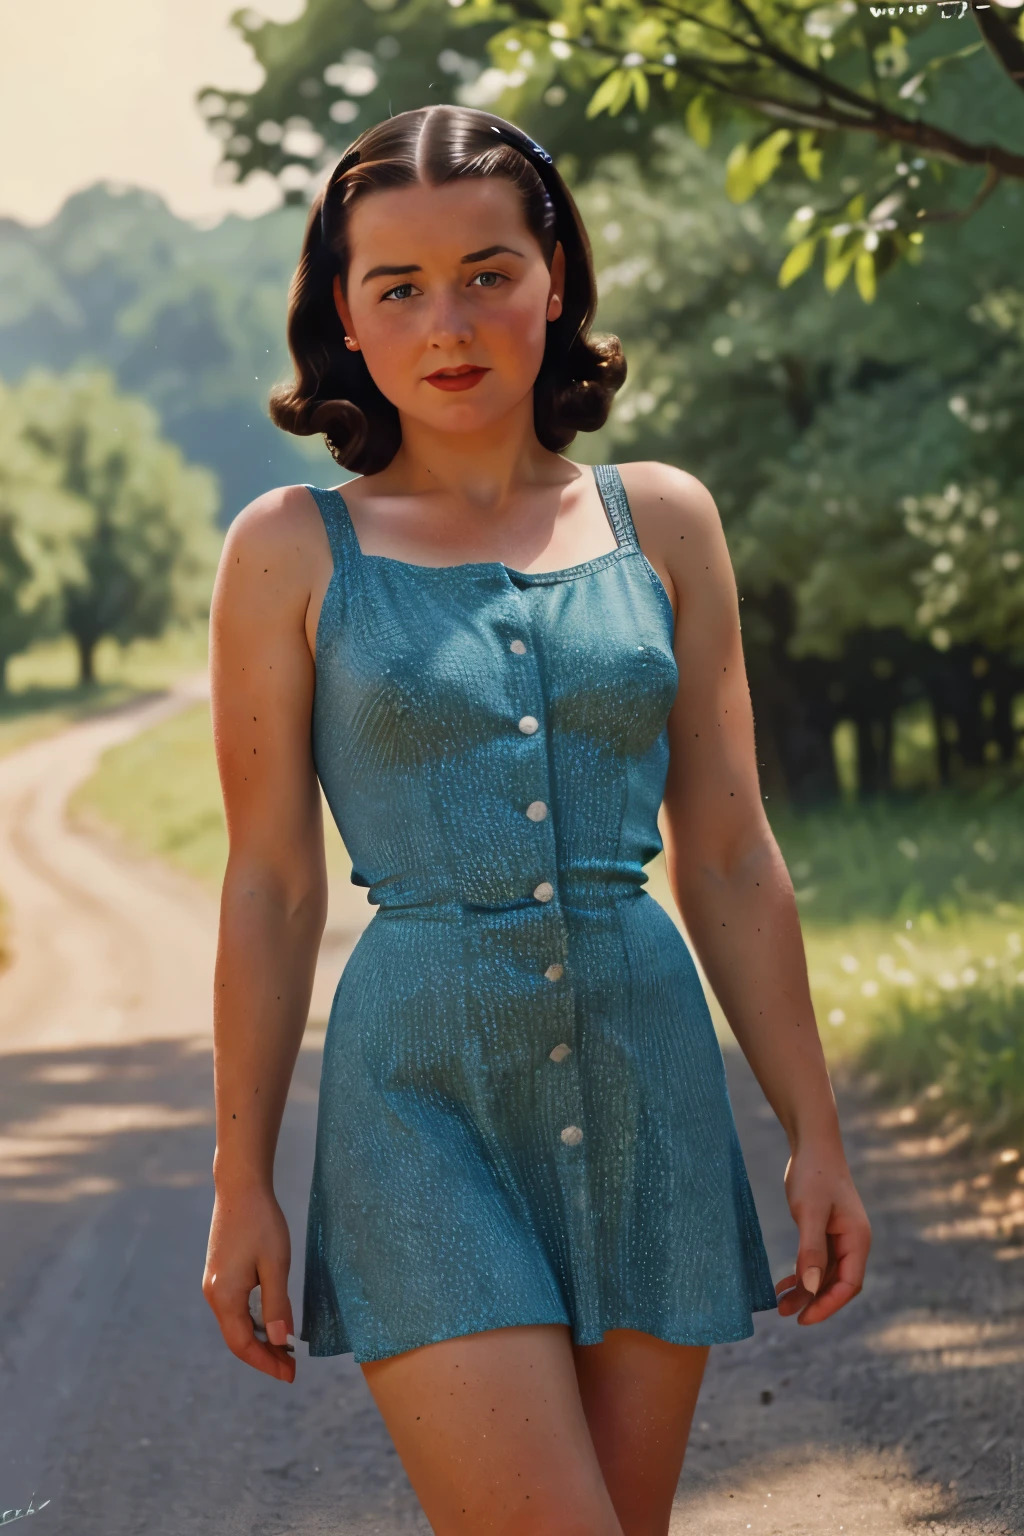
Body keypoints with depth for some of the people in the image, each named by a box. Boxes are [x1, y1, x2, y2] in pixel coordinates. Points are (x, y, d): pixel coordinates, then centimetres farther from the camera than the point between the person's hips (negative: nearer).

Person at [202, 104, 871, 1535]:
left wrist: (813, 1132, 7)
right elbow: (271, 888, 2)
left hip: (646, 1082, 3)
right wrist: (242, 1181, 1)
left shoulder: (661, 520, 8)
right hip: (422, 1091, -3)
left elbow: (731, 857, 9)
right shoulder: (294, 549, 1)